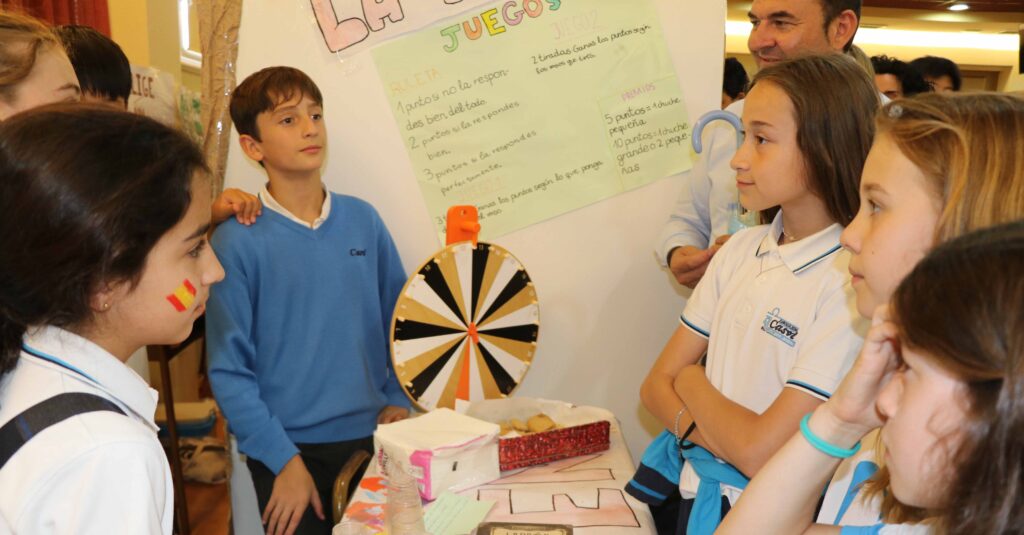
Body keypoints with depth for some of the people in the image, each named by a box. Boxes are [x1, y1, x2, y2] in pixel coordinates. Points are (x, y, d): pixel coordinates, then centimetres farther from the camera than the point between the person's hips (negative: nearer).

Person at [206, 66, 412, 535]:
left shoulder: (363, 220, 0)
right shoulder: (238, 241, -10)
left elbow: (398, 321, 9)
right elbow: (228, 369, -9)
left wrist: (398, 400, -1)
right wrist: (284, 459, -12)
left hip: (372, 437, 4)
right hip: (288, 449, -3)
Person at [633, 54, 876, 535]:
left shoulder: (851, 284, -23)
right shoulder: (740, 250, -2)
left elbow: (760, 450, -25)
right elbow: (656, 385, -1)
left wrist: (692, 382, -8)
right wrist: (726, 441, -19)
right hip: (698, 493, 6)